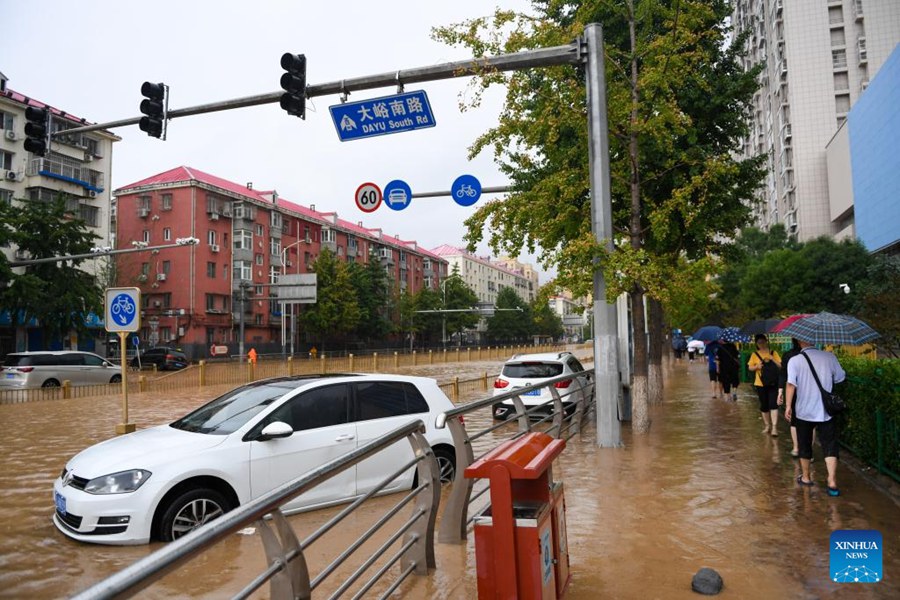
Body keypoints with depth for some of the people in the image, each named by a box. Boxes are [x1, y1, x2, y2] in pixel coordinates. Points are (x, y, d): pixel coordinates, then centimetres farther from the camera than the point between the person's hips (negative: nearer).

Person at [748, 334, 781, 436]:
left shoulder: (773, 353, 3)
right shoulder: (755, 355, 4)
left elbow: (780, 365, -1)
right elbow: (750, 367, 4)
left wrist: (772, 359, -16)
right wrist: (757, 366, -16)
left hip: (773, 383, -2)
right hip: (760, 383, 2)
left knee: (773, 404, -11)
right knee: (764, 406, 10)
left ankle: (774, 427, -11)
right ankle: (767, 426, 25)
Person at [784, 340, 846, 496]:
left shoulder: (795, 361, -10)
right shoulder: (829, 357, -4)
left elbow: (791, 384, -17)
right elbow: (840, 378, 7)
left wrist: (788, 406, -12)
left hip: (803, 411, -1)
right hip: (825, 411, 1)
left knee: (805, 445, 14)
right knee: (830, 446, 4)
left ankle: (805, 477, 26)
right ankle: (832, 482, -7)